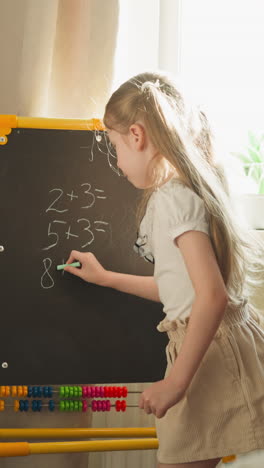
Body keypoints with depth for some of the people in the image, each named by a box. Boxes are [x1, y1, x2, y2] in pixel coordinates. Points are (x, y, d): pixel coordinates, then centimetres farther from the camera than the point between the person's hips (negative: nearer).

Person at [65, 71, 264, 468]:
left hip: (210, 346, -9)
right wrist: (105, 278, 28)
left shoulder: (172, 197, -16)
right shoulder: (191, 189, 14)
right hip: (230, 340, 9)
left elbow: (212, 295, -25)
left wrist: (176, 380, -21)